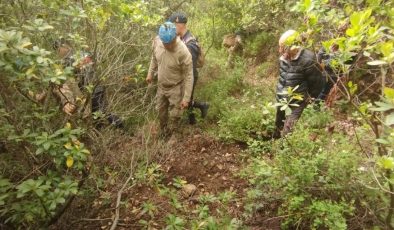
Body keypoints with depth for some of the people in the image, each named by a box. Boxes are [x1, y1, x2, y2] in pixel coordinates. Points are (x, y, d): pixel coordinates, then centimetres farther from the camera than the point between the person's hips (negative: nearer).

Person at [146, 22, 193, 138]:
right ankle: (163, 134, 52)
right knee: (161, 111, 25)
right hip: (161, 85, 6)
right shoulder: (157, 41, -18)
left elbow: (188, 76, -24)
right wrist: (150, 73, 14)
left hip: (176, 88, -5)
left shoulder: (183, 52, -34)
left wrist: (186, 98, -23)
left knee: (174, 116, 11)